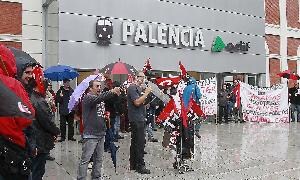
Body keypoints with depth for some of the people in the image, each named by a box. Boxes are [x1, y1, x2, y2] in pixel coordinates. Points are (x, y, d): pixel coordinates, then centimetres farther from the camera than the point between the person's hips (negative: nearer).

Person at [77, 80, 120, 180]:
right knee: (85, 160, -3)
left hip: (101, 133, 8)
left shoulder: (101, 97, 14)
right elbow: (98, 99, -32)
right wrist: (112, 92, -43)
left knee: (99, 159, 14)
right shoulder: (88, 97, -10)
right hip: (90, 135, -8)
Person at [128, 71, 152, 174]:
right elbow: (137, 102, -20)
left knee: (135, 142, 14)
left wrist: (145, 95, 8)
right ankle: (140, 166, -3)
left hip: (139, 118, 10)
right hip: (136, 119, -10)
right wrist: (146, 93, -15)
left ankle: (133, 165, 22)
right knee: (140, 143, -8)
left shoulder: (138, 88, 19)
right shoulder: (132, 87, -11)